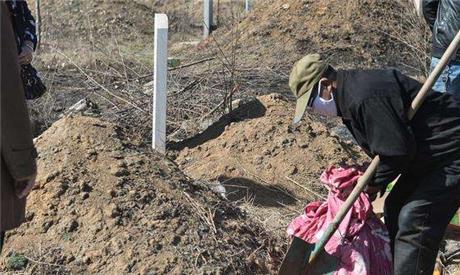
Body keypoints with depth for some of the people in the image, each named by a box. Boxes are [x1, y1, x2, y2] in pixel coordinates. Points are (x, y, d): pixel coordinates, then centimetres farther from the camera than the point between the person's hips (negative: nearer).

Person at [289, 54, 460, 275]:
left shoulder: (364, 98, -28)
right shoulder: (349, 96, 7)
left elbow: (399, 151, -27)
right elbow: (386, 143, 15)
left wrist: (375, 182, -11)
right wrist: (370, 176, 4)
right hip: (427, 155, 11)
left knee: (413, 221, -14)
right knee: (395, 209, 14)